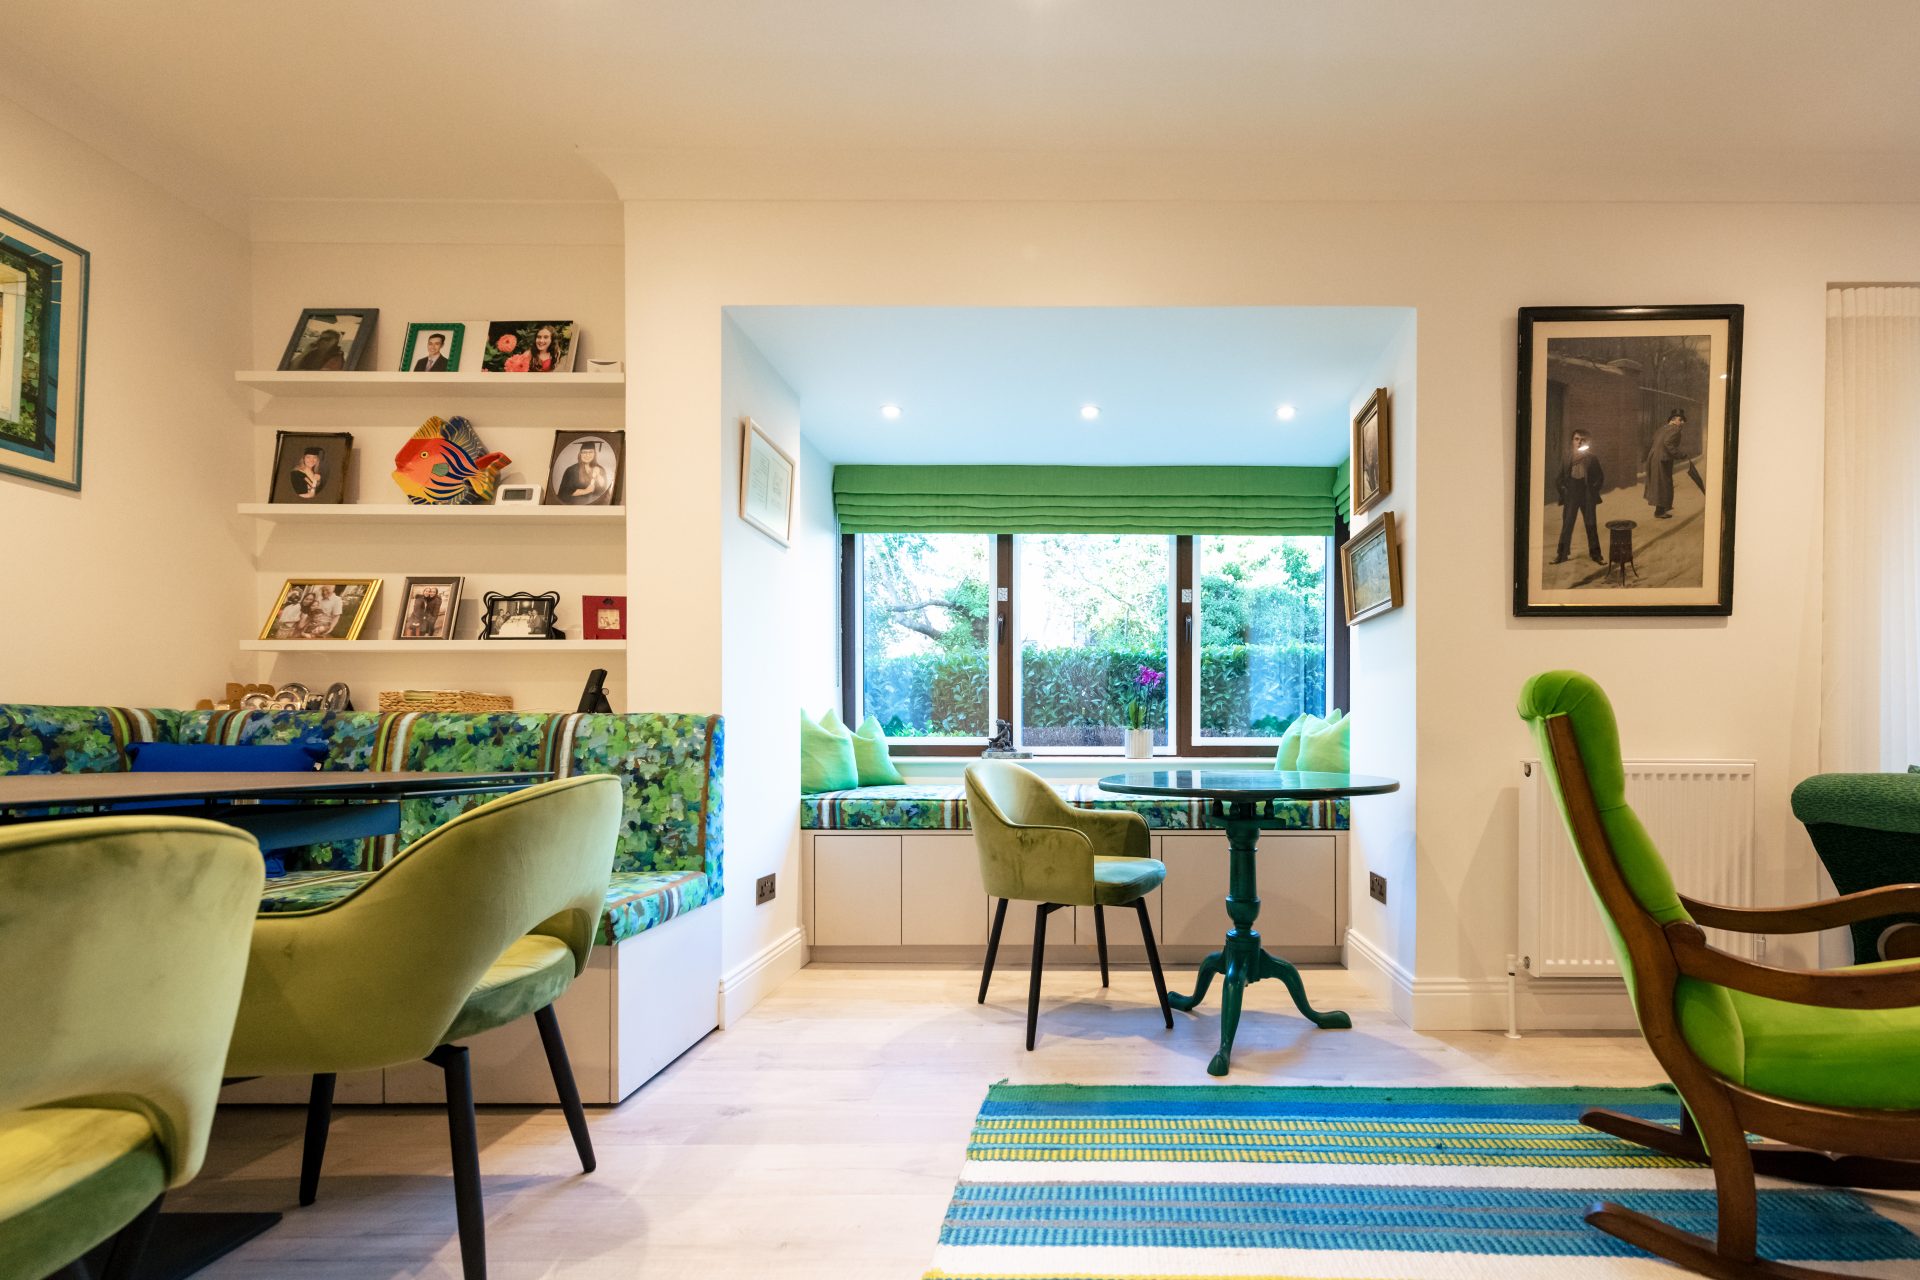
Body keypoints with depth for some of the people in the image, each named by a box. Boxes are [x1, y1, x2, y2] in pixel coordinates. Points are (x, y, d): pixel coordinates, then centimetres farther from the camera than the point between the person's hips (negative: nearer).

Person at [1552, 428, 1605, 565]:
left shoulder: (1591, 459, -2)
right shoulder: (1566, 459, 1)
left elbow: (1600, 477, 4)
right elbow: (1559, 478, 9)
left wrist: (1594, 490, -4)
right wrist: (1563, 489, -3)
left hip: (1587, 497, 0)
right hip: (1571, 497, 1)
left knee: (1591, 526, 6)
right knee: (1567, 526, 3)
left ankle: (1595, 554, 14)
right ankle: (1562, 554, 9)